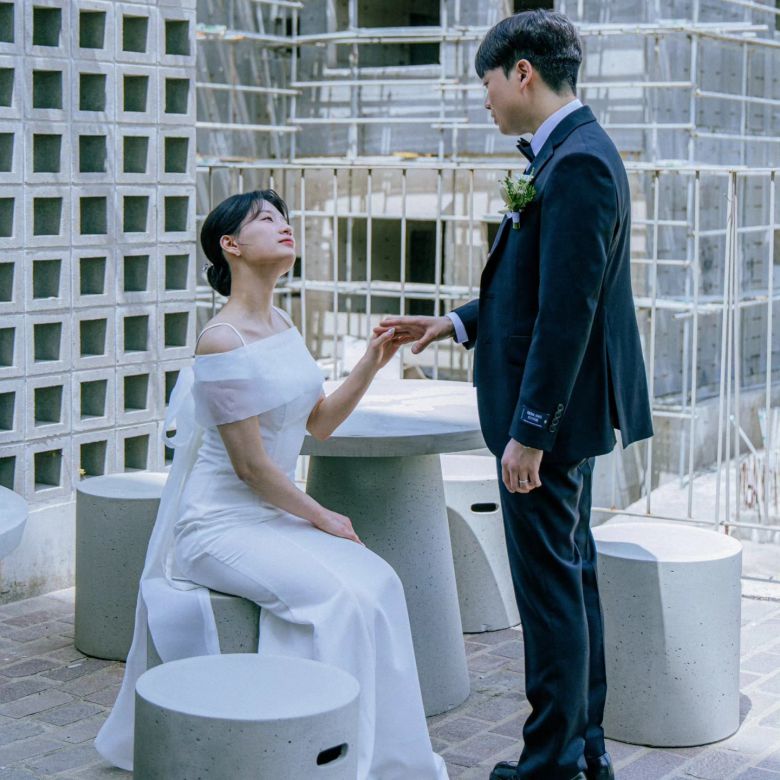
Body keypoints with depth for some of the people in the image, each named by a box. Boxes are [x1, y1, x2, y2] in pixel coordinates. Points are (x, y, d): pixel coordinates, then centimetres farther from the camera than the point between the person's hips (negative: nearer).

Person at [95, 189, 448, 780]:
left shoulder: (282, 326, 10)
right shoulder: (223, 342, -17)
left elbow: (320, 423, 15)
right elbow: (250, 465, -17)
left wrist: (371, 365, 2)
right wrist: (322, 518, -8)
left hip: (273, 515, 8)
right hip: (219, 525, -8)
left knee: (379, 581, -11)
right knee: (338, 593, -25)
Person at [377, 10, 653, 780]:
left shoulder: (577, 162, -20)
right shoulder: (568, 153, 12)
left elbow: (568, 311, -24)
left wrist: (528, 431, -23)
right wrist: (454, 323, 14)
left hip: (552, 411, -11)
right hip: (560, 410, 11)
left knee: (550, 586, -1)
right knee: (571, 577, 17)